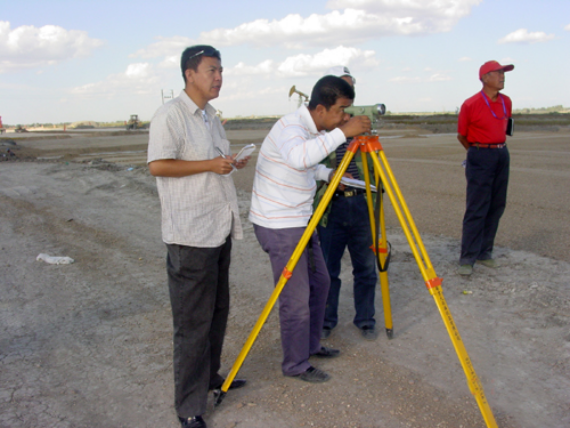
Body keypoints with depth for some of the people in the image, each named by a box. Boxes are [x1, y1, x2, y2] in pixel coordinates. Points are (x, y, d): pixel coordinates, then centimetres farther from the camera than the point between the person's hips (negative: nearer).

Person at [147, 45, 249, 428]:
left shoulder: (210, 115, 17)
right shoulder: (170, 115, -11)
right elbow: (158, 165, -17)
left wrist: (232, 163, 7)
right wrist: (210, 165, -19)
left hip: (219, 229, 9)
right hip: (190, 236, -9)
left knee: (218, 311, 17)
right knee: (193, 321, -3)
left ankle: (211, 377, 35)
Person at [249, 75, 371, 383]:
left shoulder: (313, 130, 8)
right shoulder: (290, 127, -21)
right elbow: (299, 157, -45)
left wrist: (329, 174, 7)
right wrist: (343, 132, -41)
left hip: (300, 222, 10)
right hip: (279, 226, -10)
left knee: (319, 282, 19)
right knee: (296, 298, -2)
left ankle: (310, 344, 36)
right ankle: (296, 365, 16)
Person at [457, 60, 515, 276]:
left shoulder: (506, 102, 8)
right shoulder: (471, 105, -11)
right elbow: (461, 135, 0)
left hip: (502, 155, 7)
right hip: (481, 158, -7)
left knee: (497, 207, 7)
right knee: (476, 210, -9)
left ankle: (485, 252, 17)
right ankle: (467, 259, -6)